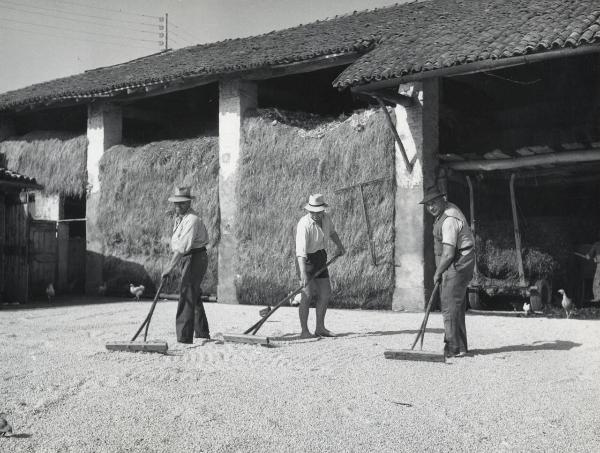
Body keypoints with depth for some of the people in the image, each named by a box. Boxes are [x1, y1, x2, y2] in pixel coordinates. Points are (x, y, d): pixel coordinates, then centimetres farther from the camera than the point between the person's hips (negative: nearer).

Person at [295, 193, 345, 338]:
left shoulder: (326, 218, -4)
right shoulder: (304, 225, -26)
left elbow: (332, 231, 22)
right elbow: (301, 251, -34)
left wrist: (339, 246, 21)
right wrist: (303, 273, -42)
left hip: (320, 257, 7)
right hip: (306, 259, -7)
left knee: (325, 294, 7)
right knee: (307, 294, -16)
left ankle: (320, 328, 18)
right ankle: (304, 330, -11)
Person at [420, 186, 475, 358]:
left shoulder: (449, 220, -22)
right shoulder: (448, 208, 11)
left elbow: (448, 254, -25)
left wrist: (438, 273, -11)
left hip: (457, 265, -11)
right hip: (455, 265, 11)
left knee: (450, 307, -12)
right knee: (456, 307, 14)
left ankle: (454, 348, -10)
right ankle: (460, 347, 20)